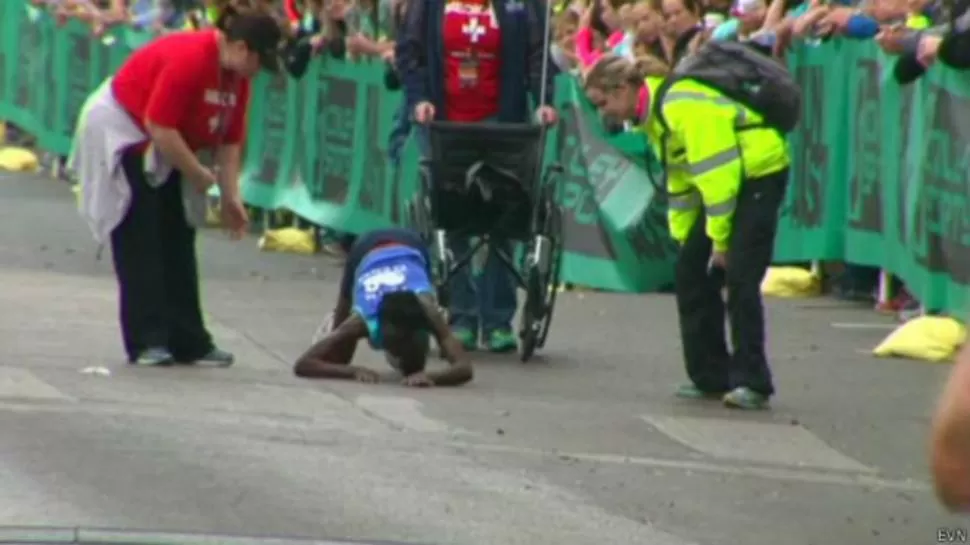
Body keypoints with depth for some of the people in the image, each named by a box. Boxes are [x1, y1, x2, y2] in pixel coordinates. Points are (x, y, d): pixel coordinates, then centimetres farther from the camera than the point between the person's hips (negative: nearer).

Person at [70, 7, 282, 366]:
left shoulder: (237, 76, -3)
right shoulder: (188, 59, -31)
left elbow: (229, 141, 2)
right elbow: (160, 127, -30)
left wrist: (231, 197, -2)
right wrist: (199, 174, -21)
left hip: (164, 152, 9)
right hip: (122, 133, -9)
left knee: (178, 247, 7)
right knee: (141, 245, -11)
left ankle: (188, 343, 10)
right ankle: (146, 343, -10)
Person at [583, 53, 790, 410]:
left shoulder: (684, 106, -27)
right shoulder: (652, 113, 5)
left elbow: (717, 174, -27)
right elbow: (679, 181, 14)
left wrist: (720, 239, -21)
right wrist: (683, 236, 11)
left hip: (759, 173, -10)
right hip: (723, 180, 10)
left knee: (739, 277, -16)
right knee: (690, 272, 5)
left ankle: (751, 383, -12)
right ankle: (710, 377, 11)